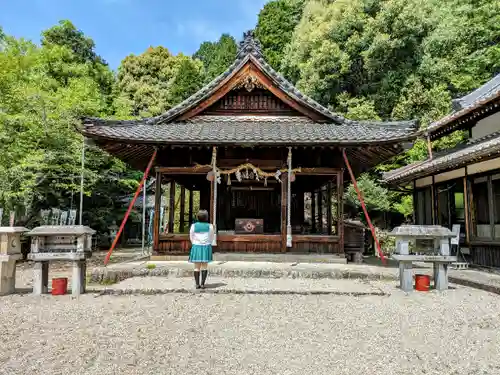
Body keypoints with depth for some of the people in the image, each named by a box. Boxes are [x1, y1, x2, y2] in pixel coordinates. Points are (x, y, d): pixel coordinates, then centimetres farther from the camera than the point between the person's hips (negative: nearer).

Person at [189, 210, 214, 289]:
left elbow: (191, 237, 6)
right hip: (206, 247, 0)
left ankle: (197, 284, 4)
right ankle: (202, 284, 1)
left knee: (197, 267, 6)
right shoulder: (210, 226, -4)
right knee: (204, 266, 5)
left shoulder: (193, 226, -3)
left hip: (196, 247, 1)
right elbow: (211, 238, 6)